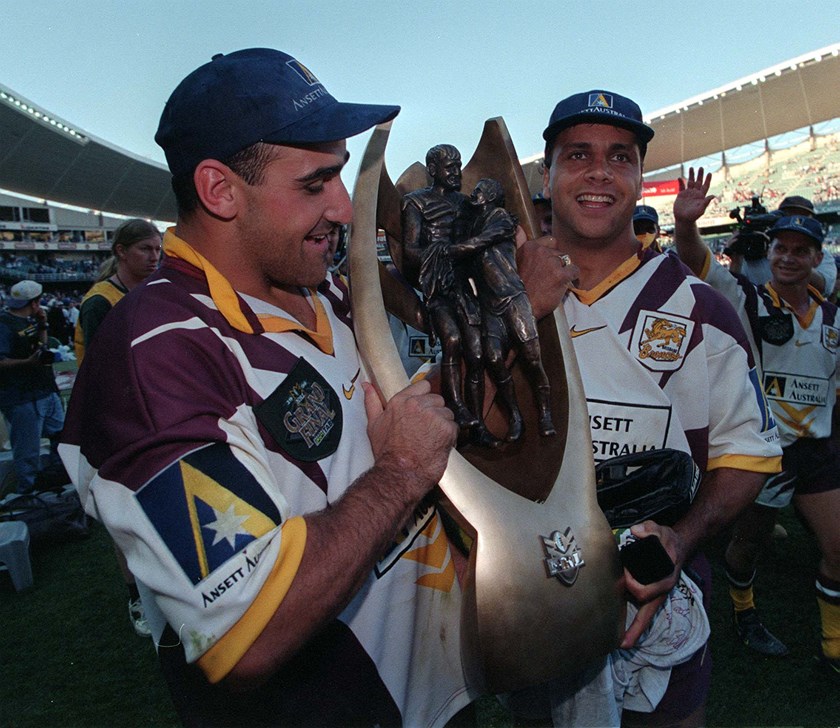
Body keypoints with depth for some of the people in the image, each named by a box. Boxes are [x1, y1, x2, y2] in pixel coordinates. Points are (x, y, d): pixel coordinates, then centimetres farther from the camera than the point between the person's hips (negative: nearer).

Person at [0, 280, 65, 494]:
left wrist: (42, 326, 9)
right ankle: (28, 489, 13)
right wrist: (27, 363, -36)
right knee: (28, 450, -1)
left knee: (61, 432, 22)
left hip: (46, 391, 10)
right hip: (22, 398, -10)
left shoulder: (28, 321, 12)